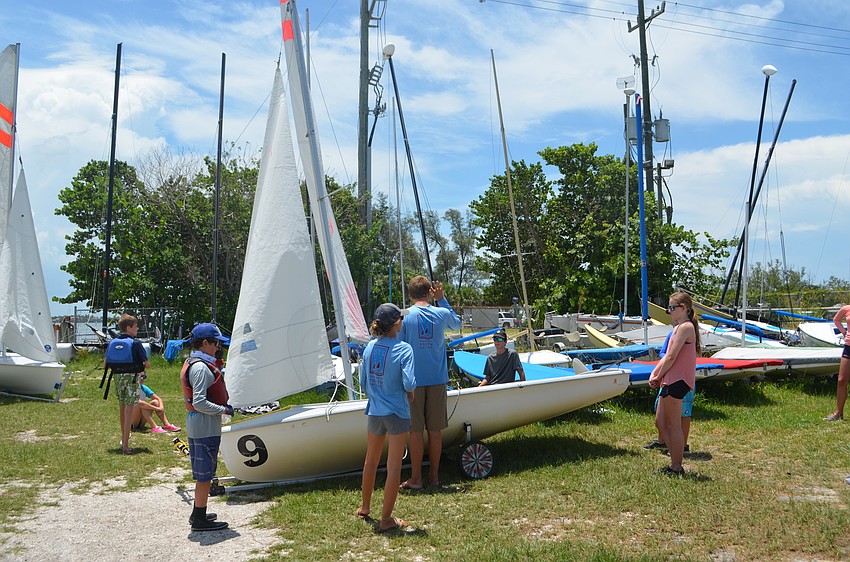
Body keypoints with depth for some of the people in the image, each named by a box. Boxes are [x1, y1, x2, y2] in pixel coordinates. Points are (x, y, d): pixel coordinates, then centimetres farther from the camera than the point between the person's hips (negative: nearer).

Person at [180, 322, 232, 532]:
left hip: (194, 424, 11)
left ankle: (197, 513, 32)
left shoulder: (191, 363, 12)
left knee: (202, 473, 21)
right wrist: (224, 410, -16)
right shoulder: (201, 368, -21)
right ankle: (200, 520, 10)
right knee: (204, 474, 0)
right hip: (206, 427, -10)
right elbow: (200, 403, -26)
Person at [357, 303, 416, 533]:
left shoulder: (370, 348, 1)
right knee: (394, 467, 4)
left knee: (371, 461, 22)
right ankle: (386, 519, 10)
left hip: (375, 412, 5)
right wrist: (410, 393, 1)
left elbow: (363, 383, 6)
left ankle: (365, 507, 39)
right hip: (397, 414, -5)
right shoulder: (403, 349, -14)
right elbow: (408, 382, -20)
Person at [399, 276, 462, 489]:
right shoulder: (442, 314, 0)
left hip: (413, 381, -2)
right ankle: (434, 476, 18)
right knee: (435, 429, 10)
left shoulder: (404, 317, -7)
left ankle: (415, 478, 10)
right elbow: (457, 324, 23)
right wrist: (442, 299, 19)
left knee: (415, 430, 4)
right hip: (437, 380, 2)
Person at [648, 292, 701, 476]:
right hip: (671, 381, 10)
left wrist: (659, 377, -6)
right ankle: (675, 463, 20)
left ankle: (676, 468, 5)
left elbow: (671, 357, -17)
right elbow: (667, 356, 18)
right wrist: (654, 373, 8)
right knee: (661, 422, 13)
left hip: (677, 381, -10)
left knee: (673, 426, -3)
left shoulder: (685, 327, -13)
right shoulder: (680, 327, 19)